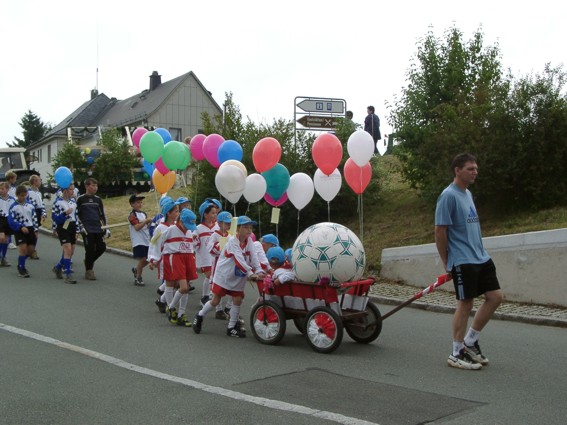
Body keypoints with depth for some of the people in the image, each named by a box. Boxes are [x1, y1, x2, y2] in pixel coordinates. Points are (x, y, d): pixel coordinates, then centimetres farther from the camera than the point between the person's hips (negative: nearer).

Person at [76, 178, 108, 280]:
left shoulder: (98, 199, 13)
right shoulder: (81, 199, 0)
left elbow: (102, 215, 17)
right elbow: (77, 214, 1)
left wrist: (105, 227, 11)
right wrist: (80, 226, -8)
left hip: (98, 229, 5)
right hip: (87, 229, -5)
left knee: (101, 248, 0)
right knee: (90, 249, -6)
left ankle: (89, 261, 25)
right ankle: (89, 271, 7)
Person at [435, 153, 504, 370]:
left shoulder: (468, 194, 15)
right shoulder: (448, 195, -13)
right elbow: (440, 230, -14)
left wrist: (478, 250, 18)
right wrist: (446, 261, -9)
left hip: (481, 258, 9)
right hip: (462, 261, -9)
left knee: (495, 297, 8)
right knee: (465, 304, -2)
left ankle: (470, 341, 20)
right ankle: (457, 354, 12)